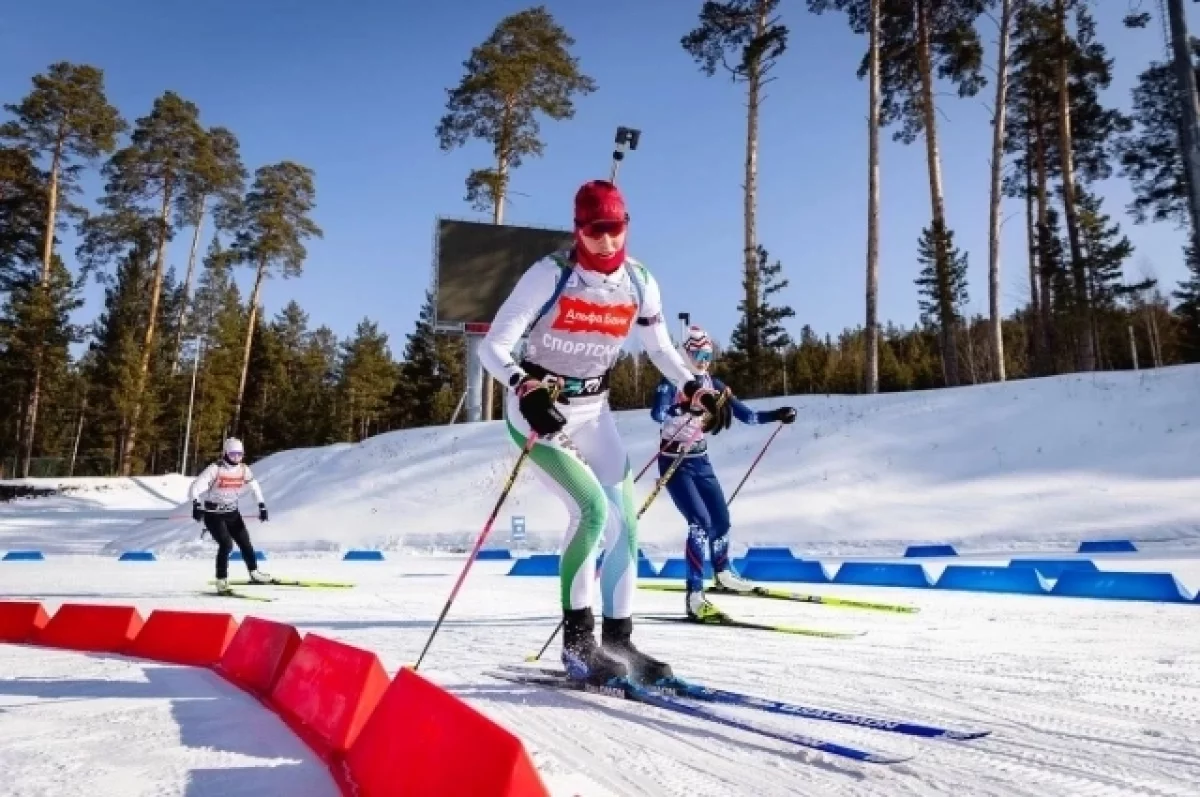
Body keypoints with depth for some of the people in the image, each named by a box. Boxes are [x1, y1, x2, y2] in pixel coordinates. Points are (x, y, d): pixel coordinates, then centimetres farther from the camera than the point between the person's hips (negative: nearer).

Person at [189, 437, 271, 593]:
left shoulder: (244, 469, -3)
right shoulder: (215, 469, -19)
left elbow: (255, 486, 12)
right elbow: (195, 487, -27)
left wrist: (262, 505, 10)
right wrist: (196, 505, -43)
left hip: (232, 513, 5)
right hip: (213, 514, -5)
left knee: (245, 542, 10)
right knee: (226, 544, -19)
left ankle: (254, 573, 30)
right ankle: (221, 580, -7)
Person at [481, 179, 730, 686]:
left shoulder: (639, 283, -4)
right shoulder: (551, 274, -19)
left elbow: (660, 348, 10)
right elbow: (494, 345, -22)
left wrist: (694, 390, -6)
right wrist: (526, 388, -41)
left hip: (593, 411, 6)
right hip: (538, 408, -6)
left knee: (624, 520, 2)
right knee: (592, 507, -21)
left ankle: (618, 639, 17)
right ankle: (577, 639, -6)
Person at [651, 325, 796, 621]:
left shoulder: (712, 384, 3)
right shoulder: (671, 383, -15)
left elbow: (745, 414, 5)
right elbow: (657, 414, -35)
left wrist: (777, 415, -6)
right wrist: (685, 406, -51)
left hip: (701, 461, 7)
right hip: (674, 463, -7)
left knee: (721, 518, 14)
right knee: (701, 522, -20)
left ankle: (722, 574, 41)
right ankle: (695, 596, -18)